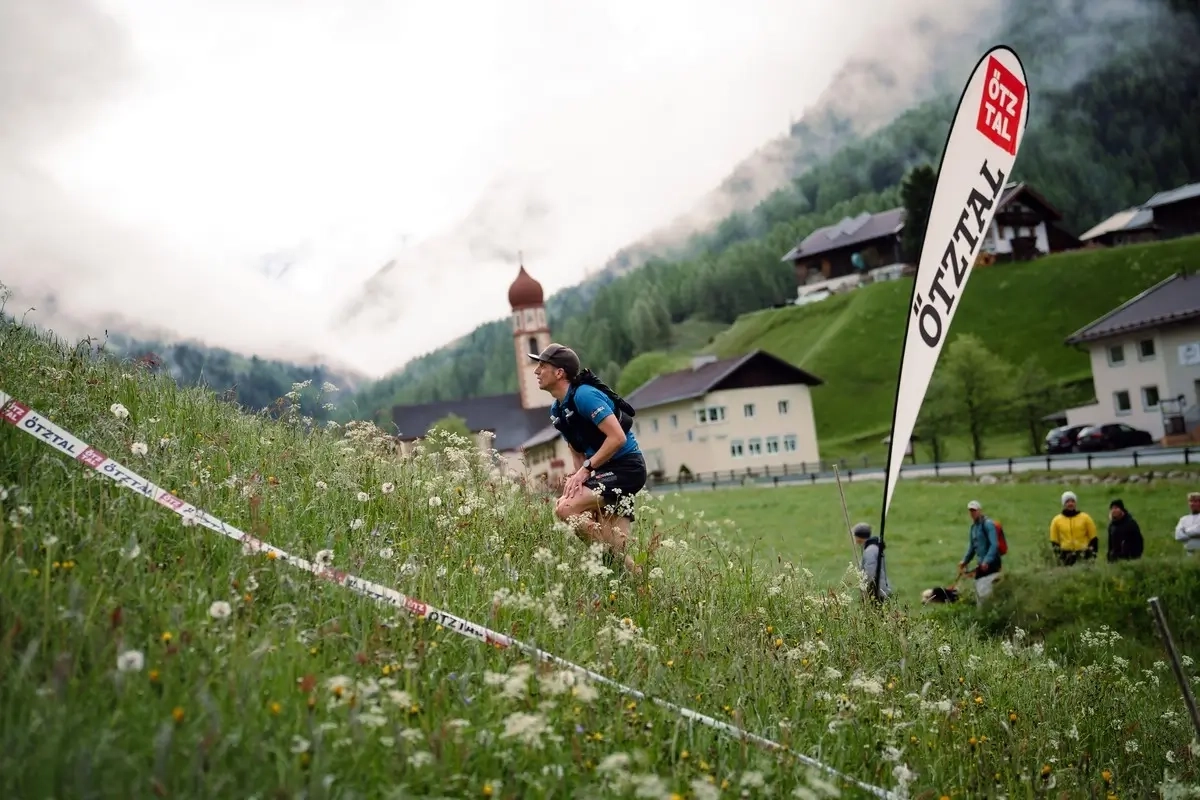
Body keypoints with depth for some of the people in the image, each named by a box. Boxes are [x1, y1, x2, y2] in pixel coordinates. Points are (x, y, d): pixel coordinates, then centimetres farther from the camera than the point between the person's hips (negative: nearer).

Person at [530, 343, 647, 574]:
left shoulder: (584, 395, -16)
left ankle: (628, 568, -13)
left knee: (565, 509, -21)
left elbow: (617, 438, -23)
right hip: (606, 470, 10)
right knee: (616, 547, 4)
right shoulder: (556, 410, 12)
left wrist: (586, 469, -20)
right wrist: (577, 476, -2)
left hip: (625, 466, -10)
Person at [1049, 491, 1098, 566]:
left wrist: (1093, 553, -1)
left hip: (1084, 554, 0)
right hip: (1066, 556, 0)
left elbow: (1093, 538, 7)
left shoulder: (1085, 518, 4)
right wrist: (1058, 554, 0)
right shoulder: (1056, 520, 4)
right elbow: (1054, 541, 8)